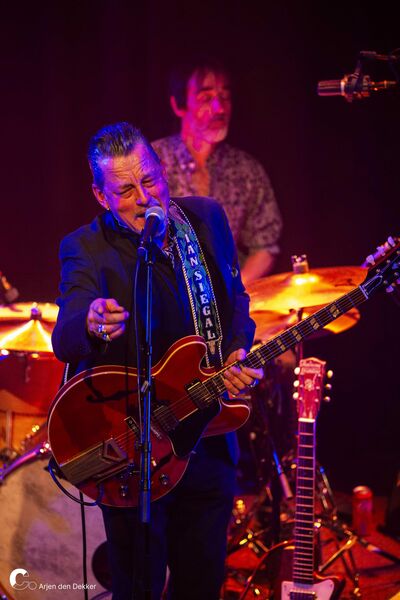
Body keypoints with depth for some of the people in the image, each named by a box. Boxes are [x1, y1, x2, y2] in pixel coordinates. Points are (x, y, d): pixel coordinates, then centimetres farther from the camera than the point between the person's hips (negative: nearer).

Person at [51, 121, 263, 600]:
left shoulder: (207, 218, 1)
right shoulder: (87, 250, -16)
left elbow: (235, 297, 16)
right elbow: (64, 340, -32)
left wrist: (238, 350, -4)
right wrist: (91, 325, -56)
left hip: (209, 437, 5)